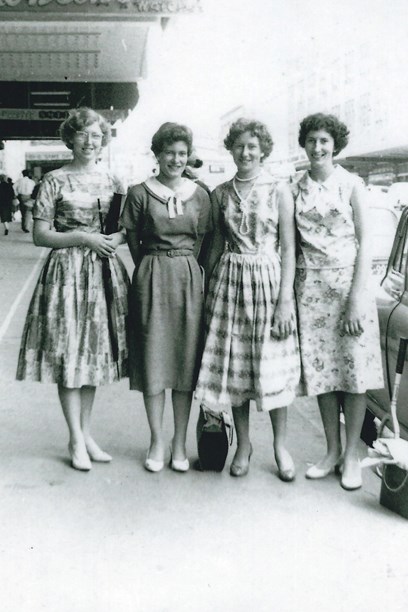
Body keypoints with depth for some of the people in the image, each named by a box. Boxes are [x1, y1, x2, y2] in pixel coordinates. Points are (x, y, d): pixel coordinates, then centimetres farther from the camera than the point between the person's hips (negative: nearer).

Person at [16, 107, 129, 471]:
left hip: (105, 272, 4)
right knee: (69, 355, -2)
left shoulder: (112, 181, 10)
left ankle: (86, 433, 21)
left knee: (95, 353, 9)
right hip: (68, 270, -4)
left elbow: (129, 228, 16)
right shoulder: (55, 181, -2)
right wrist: (82, 238, -15)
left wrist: (118, 237, -5)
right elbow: (40, 235, -5)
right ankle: (76, 439, 11)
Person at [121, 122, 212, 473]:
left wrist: (184, 267, 6)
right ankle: (157, 441, 16)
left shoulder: (199, 195, 7)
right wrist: (153, 269, 6)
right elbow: (134, 242, 5)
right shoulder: (140, 194, 1)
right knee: (153, 357, 1)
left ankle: (180, 443, 15)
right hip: (151, 278, -2)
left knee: (187, 358, 4)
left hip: (190, 278, 2)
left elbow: (201, 241, 11)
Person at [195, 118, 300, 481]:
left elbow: (288, 250, -4)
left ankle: (281, 445, 19)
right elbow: (217, 245, 13)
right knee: (233, 363, 6)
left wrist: (285, 301, -10)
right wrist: (209, 290, 8)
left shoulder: (279, 191, -1)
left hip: (268, 279, -2)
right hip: (229, 281, 3)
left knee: (273, 364, 2)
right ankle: (243, 444, 22)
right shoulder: (221, 193, 8)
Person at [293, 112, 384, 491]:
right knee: (320, 370, 5)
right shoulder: (296, 189, 9)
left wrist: (358, 296, -12)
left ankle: (351, 455, 12)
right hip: (310, 285, 3)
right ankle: (332, 452, 19)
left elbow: (364, 242, -4)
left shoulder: (351, 184, 1)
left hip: (347, 279, -2)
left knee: (353, 368, -1)